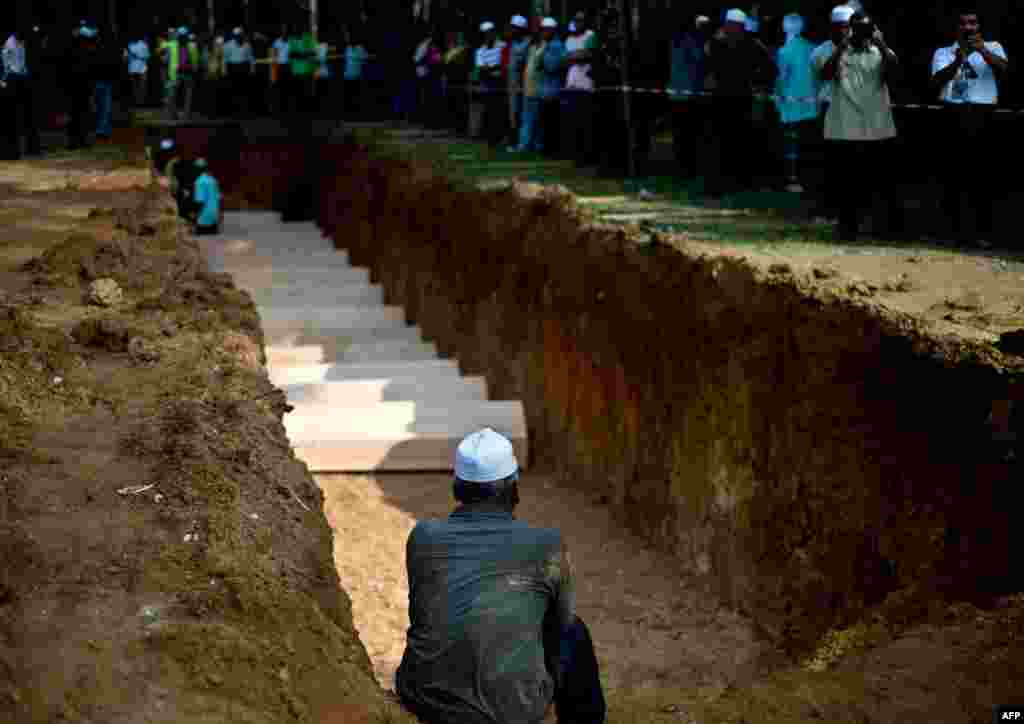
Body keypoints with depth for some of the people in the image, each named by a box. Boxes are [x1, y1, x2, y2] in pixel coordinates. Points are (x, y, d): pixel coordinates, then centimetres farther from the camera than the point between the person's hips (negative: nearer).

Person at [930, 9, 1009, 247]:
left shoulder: (992, 47, 11)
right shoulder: (943, 52, 11)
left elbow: (1004, 68, -10)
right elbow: (936, 82, -7)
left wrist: (983, 51, -27)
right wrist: (957, 61, -23)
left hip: (982, 116, -1)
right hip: (953, 116, 1)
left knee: (983, 176, -2)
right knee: (953, 174, 4)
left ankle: (982, 230, 3)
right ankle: (957, 228, 13)